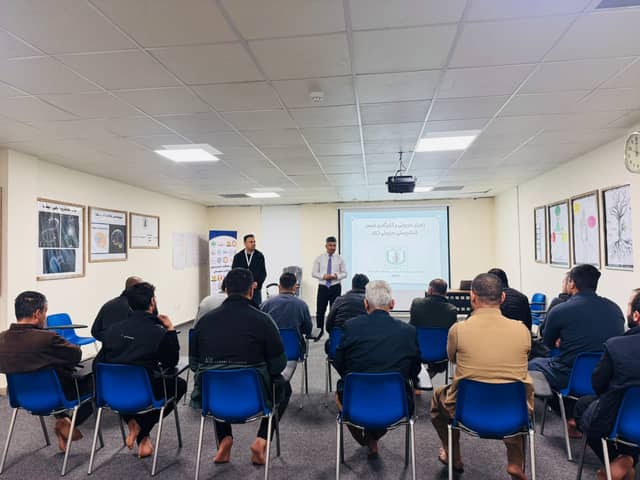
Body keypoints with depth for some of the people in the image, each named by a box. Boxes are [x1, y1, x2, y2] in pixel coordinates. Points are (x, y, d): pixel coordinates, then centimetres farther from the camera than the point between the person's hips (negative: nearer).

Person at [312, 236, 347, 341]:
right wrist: (323, 276, -16)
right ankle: (320, 331, 23)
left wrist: (337, 276, -16)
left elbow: (344, 273, 4)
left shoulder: (339, 259, 2)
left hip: (335, 287, 0)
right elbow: (314, 273, 2)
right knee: (320, 311, 4)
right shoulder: (319, 258, 2)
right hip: (323, 287, 0)